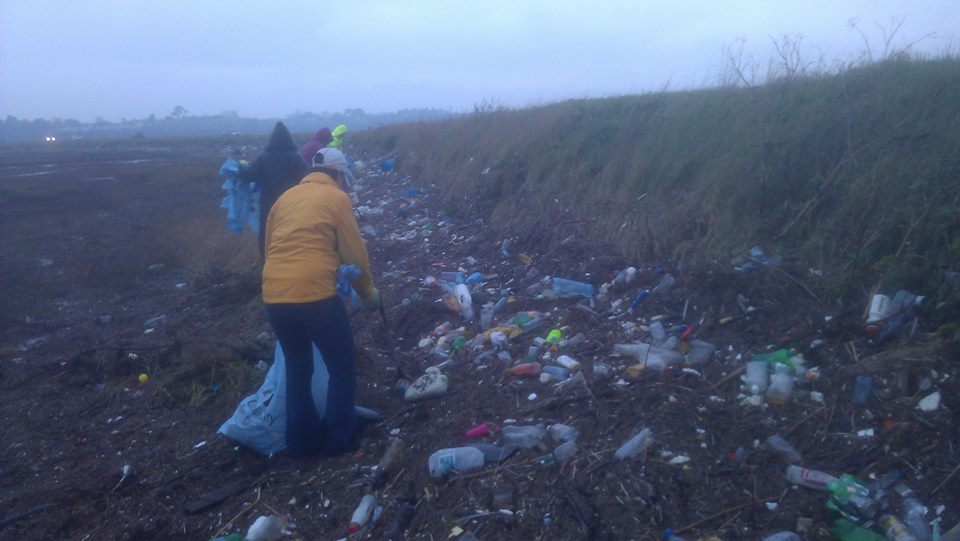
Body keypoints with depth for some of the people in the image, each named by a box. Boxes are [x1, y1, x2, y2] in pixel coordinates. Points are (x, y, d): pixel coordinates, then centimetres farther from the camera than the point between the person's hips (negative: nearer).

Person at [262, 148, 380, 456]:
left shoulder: (285, 196, 19)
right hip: (314, 294, -6)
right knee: (342, 368, 13)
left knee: (297, 369, 22)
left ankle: (302, 441, 31)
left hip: (273, 296, 7)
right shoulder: (337, 197, 2)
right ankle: (339, 440, 22)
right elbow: (354, 254, 3)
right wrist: (368, 291, 18)